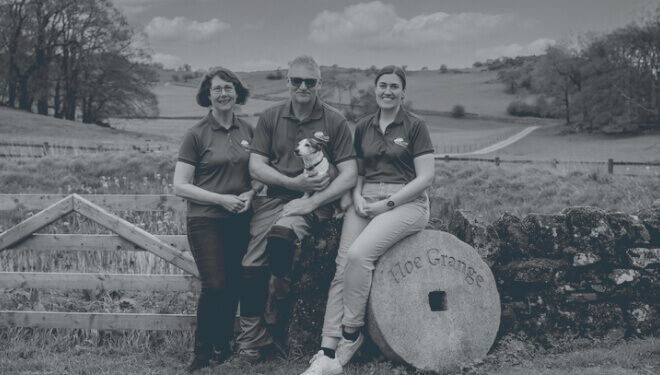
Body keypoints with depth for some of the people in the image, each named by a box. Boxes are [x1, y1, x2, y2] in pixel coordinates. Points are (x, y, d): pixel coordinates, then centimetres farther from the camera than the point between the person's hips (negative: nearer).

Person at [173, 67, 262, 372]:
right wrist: (221, 199, -13)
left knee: (234, 286, 5)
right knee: (215, 286, -14)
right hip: (206, 220, -4)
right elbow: (180, 186, -5)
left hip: (241, 220, 4)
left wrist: (250, 192, -3)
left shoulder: (247, 131, 10)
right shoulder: (196, 135, -2)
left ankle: (222, 348, 21)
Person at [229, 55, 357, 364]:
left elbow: (349, 175, -4)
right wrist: (293, 182, -11)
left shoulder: (334, 121, 2)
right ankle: (251, 342, -1)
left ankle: (278, 302, -11)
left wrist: (313, 200, -16)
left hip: (316, 201, -3)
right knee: (252, 266, -13)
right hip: (275, 196, 3)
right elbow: (256, 167, 5)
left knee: (280, 234, -34)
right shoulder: (270, 117, 10)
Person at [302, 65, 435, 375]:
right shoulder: (363, 128, 15)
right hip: (366, 200, 4)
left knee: (358, 254, -28)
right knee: (342, 267, -15)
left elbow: (425, 178, -5)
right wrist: (357, 197, -1)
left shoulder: (415, 126, 1)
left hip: (405, 202, -4)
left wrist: (387, 204, -12)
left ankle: (352, 333, -9)